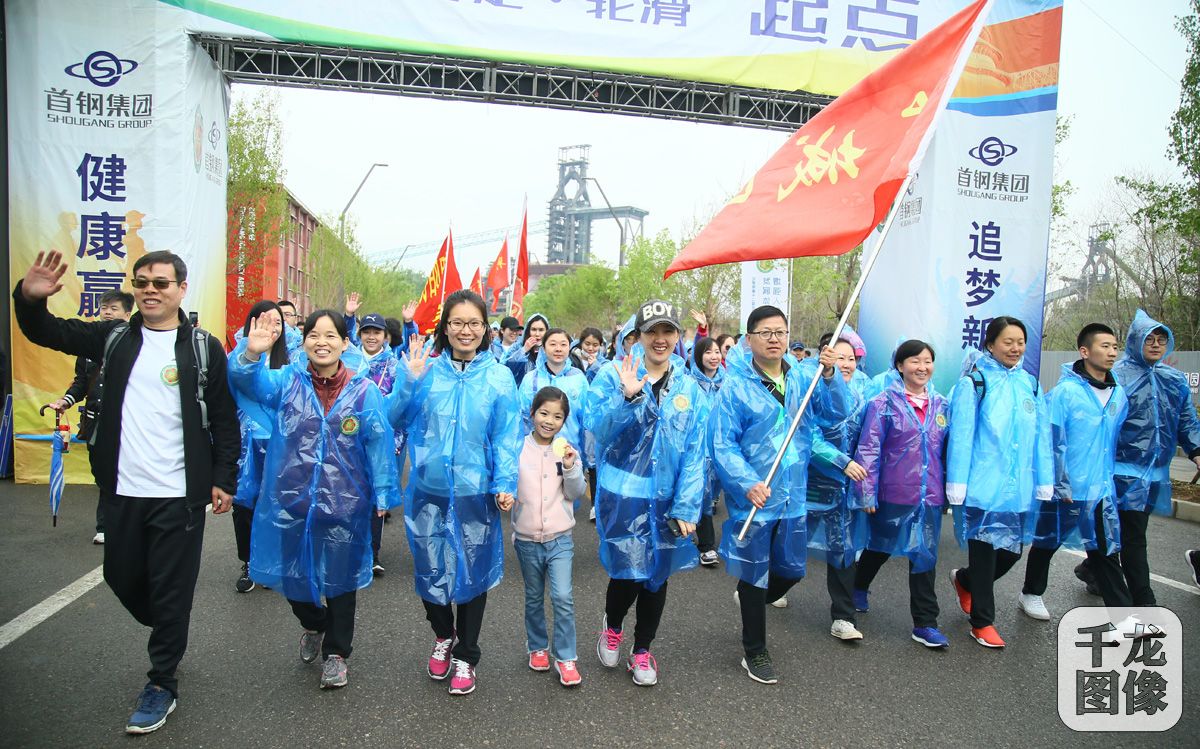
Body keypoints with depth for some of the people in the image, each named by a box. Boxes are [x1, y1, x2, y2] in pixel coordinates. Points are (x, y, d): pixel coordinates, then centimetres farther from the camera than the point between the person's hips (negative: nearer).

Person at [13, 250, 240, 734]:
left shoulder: (203, 347, -4)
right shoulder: (114, 338, 7)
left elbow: (224, 419, -3)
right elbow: (46, 332, 6)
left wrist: (224, 479, -7)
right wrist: (29, 298, -16)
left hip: (179, 494, -4)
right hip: (122, 491, 5)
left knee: (171, 590, 4)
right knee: (122, 577, 17)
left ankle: (162, 685, 20)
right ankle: (169, 636, 44)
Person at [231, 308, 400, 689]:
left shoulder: (364, 390, -6)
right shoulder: (287, 381, -1)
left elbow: (379, 443, -4)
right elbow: (251, 383, -19)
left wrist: (383, 494, -5)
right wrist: (252, 355, -39)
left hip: (344, 502, -2)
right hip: (291, 499, 2)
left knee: (340, 576, 10)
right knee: (293, 573, 17)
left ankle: (335, 653, 30)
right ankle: (313, 624, 48)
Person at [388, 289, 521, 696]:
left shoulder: (498, 376, -2)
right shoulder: (426, 369, 1)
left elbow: (507, 435, -3)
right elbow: (396, 419, -1)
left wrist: (505, 482, -12)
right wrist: (409, 382, -15)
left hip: (475, 493, -1)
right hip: (429, 490, 1)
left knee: (472, 572, 8)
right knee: (429, 569, 9)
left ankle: (465, 657, 29)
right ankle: (443, 636, 39)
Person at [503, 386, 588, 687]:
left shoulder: (567, 450, -3)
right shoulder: (518, 448, -5)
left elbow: (577, 494, -4)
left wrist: (570, 468, -20)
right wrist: (504, 496, -17)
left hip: (559, 539, -1)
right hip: (527, 539, 1)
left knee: (563, 598, -7)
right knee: (534, 598, 17)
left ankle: (566, 658, 7)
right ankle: (537, 647, 36)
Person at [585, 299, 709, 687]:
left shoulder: (689, 388, 3)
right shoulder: (613, 375, -5)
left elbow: (694, 452, 1)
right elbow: (598, 428, -15)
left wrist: (686, 506, -5)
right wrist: (628, 397, -29)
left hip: (667, 499, 3)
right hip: (622, 494, -3)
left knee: (656, 575, 13)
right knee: (627, 574, -2)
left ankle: (642, 651, 35)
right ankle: (611, 629, 33)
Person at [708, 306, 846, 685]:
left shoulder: (804, 376, 0)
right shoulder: (736, 387, -14)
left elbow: (837, 411, -6)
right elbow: (721, 444, -17)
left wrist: (829, 376, -22)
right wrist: (748, 483, -28)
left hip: (793, 496, 5)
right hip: (754, 497, -5)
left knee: (791, 570, 19)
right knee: (754, 575, 10)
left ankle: (751, 597, 51)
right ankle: (755, 652, 30)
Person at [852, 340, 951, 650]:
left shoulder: (942, 405, 6)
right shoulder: (885, 403, -8)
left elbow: (948, 449, 13)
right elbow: (869, 449, -10)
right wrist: (867, 492, -12)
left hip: (930, 496, 3)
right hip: (893, 494, -3)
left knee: (925, 555, 7)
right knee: (880, 548, 15)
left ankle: (925, 624, 16)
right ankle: (858, 588, 42)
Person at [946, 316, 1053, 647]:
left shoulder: (1029, 384, 11)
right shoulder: (973, 382, -6)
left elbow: (1041, 436, 11)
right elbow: (960, 434, -10)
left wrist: (1044, 482, 7)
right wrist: (957, 485, -13)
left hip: (1018, 486, 6)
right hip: (983, 485, -5)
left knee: (1011, 551, 12)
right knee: (985, 550, 3)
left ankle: (963, 580, 39)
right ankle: (982, 622, 18)